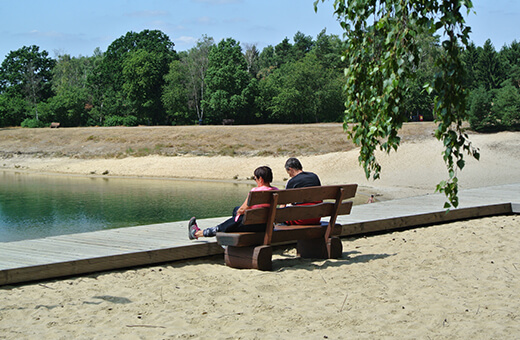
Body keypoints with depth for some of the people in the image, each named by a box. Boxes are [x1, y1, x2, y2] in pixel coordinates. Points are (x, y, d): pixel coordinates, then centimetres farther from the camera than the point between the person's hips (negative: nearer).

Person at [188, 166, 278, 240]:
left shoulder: (255, 191, -23)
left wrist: (238, 213, 9)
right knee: (236, 209, 30)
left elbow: (242, 210, -14)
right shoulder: (276, 191, 0)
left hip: (252, 225, -7)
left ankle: (196, 233, 36)